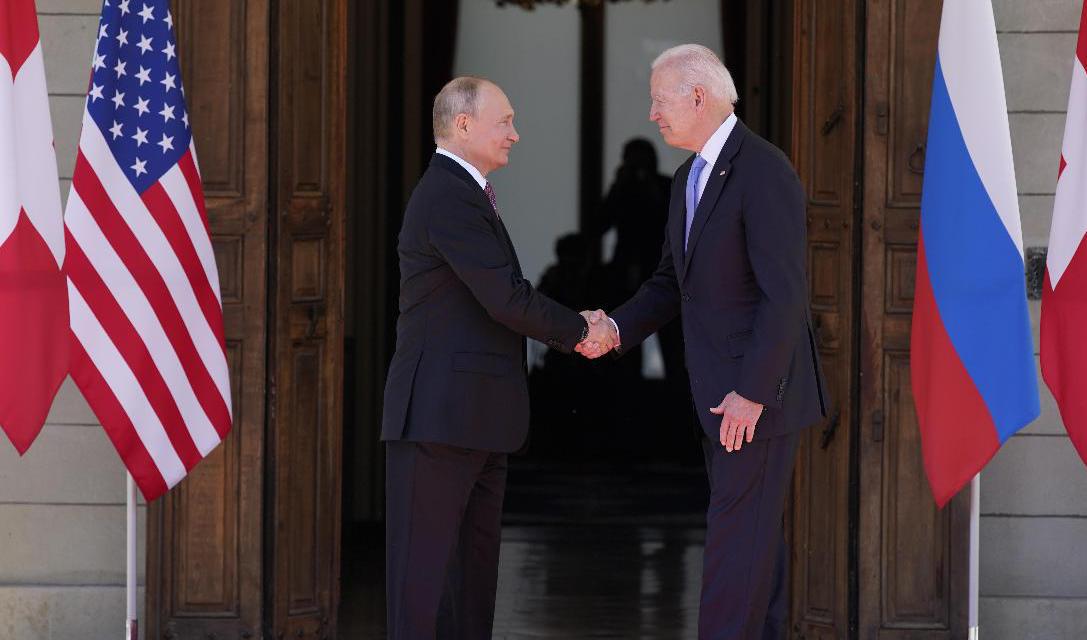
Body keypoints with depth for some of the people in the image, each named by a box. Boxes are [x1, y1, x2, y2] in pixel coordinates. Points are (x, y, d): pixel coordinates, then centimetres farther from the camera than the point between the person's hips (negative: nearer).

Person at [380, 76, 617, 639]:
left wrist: (575, 330, 5)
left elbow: (501, 301, 19)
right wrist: (580, 332, -5)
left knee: (475, 561, 12)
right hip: (440, 413, -11)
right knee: (425, 564, -8)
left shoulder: (464, 194, 19)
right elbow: (507, 298, -20)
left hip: (476, 418, 11)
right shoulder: (450, 198, -15)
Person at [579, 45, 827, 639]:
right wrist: (617, 329, 0)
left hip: (761, 389, -9)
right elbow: (672, 281, 19)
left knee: (737, 538, -9)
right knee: (757, 534, 13)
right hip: (725, 392, 9)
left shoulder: (764, 172, -18)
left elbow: (785, 294, -22)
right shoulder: (689, 178, 13)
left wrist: (752, 393, -23)